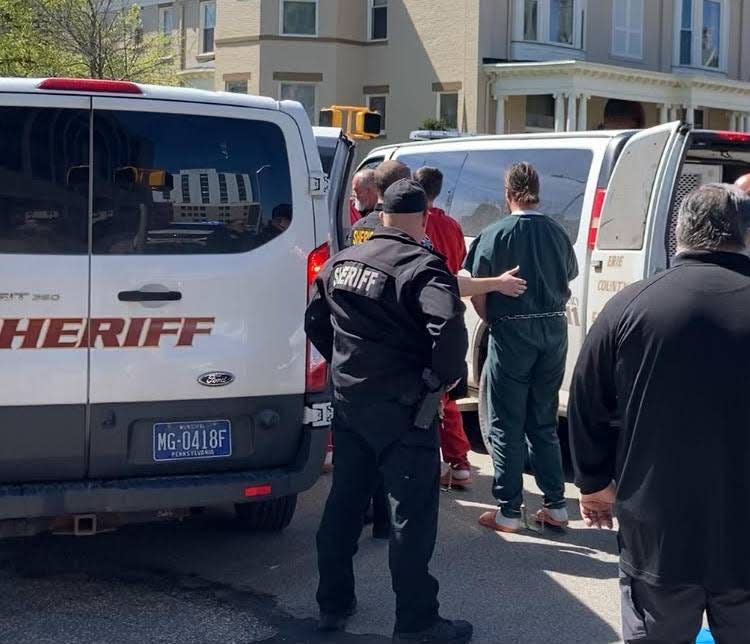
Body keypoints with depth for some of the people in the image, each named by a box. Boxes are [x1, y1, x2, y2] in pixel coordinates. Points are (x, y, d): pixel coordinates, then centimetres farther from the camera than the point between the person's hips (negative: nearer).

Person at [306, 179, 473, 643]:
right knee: (413, 512, 0)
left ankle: (333, 604, 27)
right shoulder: (422, 266, -15)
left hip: (348, 400, 7)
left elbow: (315, 321, 18)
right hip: (402, 408, -7)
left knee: (345, 502, 17)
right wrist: (447, 374, -14)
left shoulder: (341, 262, 9)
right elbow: (448, 326, -30)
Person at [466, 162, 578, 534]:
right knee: (544, 422, 16)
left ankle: (509, 512, 6)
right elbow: (569, 280, 13)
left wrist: (493, 322, 6)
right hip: (554, 329, 5)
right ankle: (555, 506, 18)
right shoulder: (557, 233, 3)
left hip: (512, 331, -5)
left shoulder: (495, 235, -10)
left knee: (506, 425, 4)